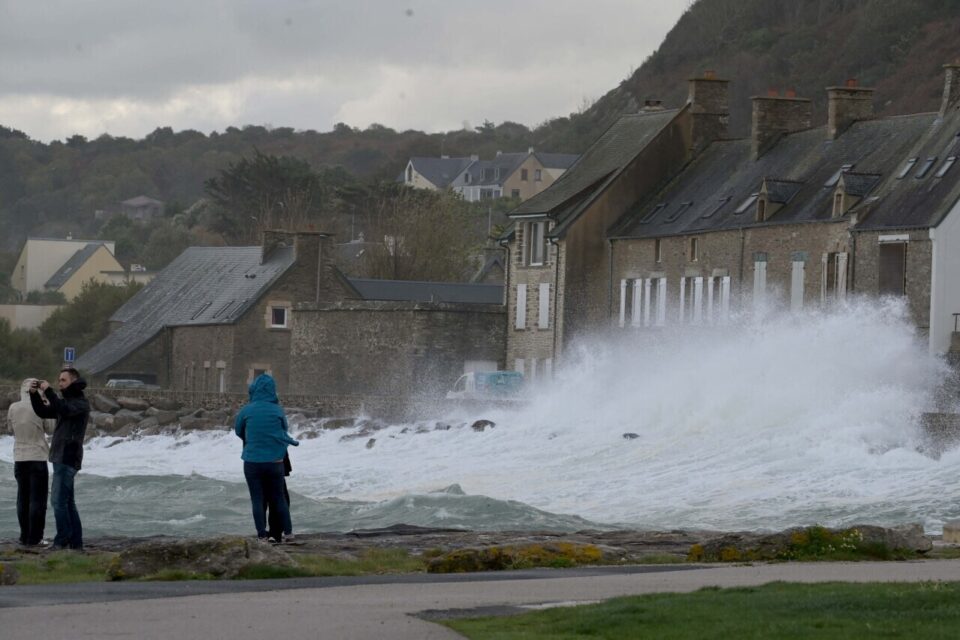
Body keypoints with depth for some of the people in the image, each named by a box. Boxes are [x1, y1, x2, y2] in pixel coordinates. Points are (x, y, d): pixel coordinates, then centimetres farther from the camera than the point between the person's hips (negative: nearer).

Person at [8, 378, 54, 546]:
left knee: (23, 498, 12)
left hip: (19, 459, 4)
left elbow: (12, 429, 11)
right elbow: (50, 428, 0)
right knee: (37, 499, 1)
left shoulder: (13, 408, -2)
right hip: (38, 458, -4)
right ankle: (34, 537, -2)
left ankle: (25, 536, 12)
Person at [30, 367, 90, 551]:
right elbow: (43, 412, 18)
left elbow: (64, 410, -28)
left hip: (68, 458, -10)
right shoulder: (65, 401, 20)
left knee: (58, 499, -12)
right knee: (67, 501, 10)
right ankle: (76, 542, 11)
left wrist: (48, 391, -25)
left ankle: (63, 540, -10)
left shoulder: (81, 403, -9)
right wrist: (34, 394, 3)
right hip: (60, 458, 10)